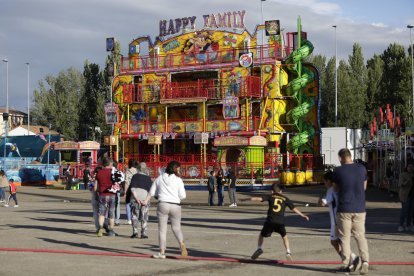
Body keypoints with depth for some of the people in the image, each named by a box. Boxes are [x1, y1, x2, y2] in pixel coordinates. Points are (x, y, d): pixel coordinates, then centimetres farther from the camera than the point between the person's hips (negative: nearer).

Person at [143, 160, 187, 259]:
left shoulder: (159, 178, 7)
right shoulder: (178, 180, -1)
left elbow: (152, 192, 13)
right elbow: (182, 195, -4)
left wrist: (146, 201, 25)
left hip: (162, 204, 1)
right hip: (175, 206, -1)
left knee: (162, 229, 5)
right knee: (176, 228, 11)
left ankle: (162, 252, 4)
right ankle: (182, 244, -14)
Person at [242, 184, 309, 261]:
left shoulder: (270, 196, 13)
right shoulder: (285, 199, 16)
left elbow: (259, 198, 1)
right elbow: (294, 209, 16)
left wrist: (247, 199, 2)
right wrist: (303, 215, 24)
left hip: (270, 221, -1)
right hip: (280, 222, 1)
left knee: (261, 235, 19)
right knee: (284, 237, 23)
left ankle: (259, 248, 0)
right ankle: (288, 252, 10)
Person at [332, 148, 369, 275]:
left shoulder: (338, 171, -8)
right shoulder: (362, 168, 2)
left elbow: (336, 188, 3)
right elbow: (364, 187, 12)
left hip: (344, 208, -3)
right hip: (359, 208, 3)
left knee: (345, 237, 7)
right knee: (360, 236, 10)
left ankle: (347, 264, 10)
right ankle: (365, 260, -7)